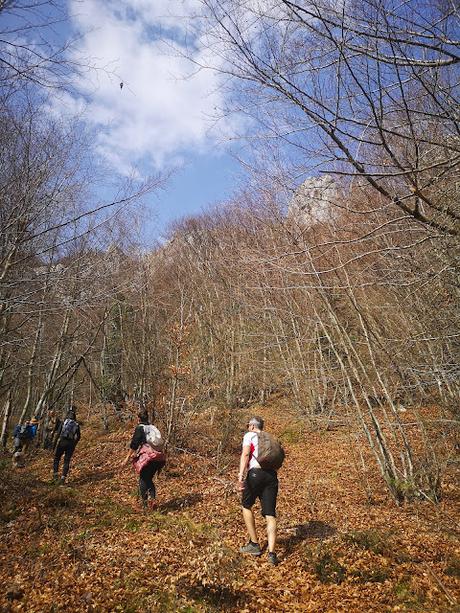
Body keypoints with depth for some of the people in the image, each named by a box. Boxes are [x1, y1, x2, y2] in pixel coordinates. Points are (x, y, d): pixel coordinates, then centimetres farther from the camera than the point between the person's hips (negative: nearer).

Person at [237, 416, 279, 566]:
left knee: (246, 506, 18)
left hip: (256, 474, -4)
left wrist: (241, 474, -18)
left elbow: (245, 454, -8)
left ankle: (254, 544, 19)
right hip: (272, 475, 4)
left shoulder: (249, 435, 8)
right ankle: (271, 553, -4)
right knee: (270, 514, 5)